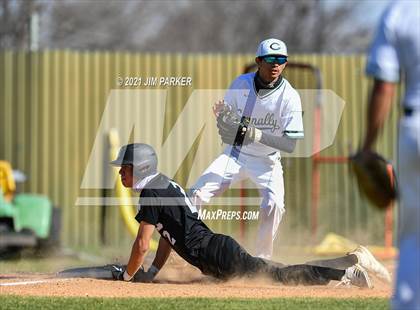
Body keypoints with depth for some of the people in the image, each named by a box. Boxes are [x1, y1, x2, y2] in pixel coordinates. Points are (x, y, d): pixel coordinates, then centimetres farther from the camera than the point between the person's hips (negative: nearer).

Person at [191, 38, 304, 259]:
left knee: (274, 203, -26)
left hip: (267, 162, -2)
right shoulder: (241, 83, -9)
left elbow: (290, 145, -24)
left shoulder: (289, 96, -18)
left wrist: (258, 135, -38)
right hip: (235, 155, 2)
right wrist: (221, 115, -25)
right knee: (197, 193, -13)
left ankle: (262, 259, -8)